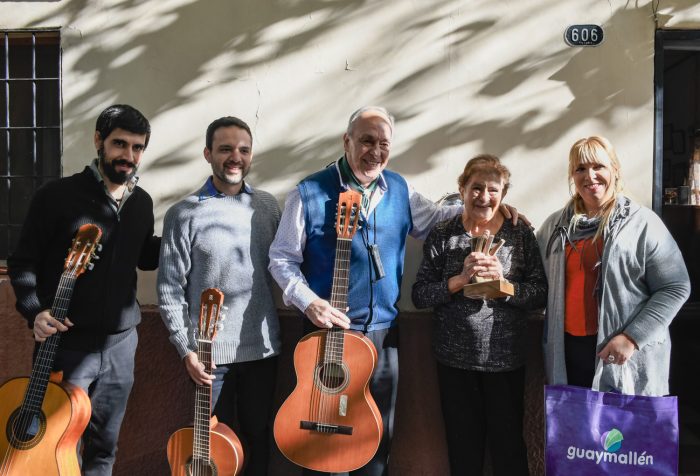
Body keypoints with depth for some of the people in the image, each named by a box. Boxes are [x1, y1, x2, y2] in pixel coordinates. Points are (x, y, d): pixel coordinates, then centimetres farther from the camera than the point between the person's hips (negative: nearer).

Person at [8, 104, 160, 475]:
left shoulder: (142, 202, 5)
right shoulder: (57, 195, -9)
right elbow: (22, 261, -4)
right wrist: (34, 311, -19)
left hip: (121, 343, 4)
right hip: (66, 342, -4)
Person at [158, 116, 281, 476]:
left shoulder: (267, 206, 4)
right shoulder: (184, 214, -6)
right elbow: (170, 290, -5)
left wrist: (278, 332, 4)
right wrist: (186, 349, -10)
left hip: (263, 347, 3)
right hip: (210, 351, -3)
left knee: (258, 436, 16)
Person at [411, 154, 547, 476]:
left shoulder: (520, 234, 0)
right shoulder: (441, 235, 0)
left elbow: (541, 296, -3)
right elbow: (419, 296, -5)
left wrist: (504, 284, -20)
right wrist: (460, 279, -19)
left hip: (506, 359, 0)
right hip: (455, 359, 0)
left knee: (509, 444, 10)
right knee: (463, 448, 13)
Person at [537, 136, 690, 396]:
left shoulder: (642, 223, -6)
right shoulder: (555, 225, 8)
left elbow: (675, 287, -8)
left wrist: (632, 337, -15)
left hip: (628, 356, -4)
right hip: (566, 350, 4)